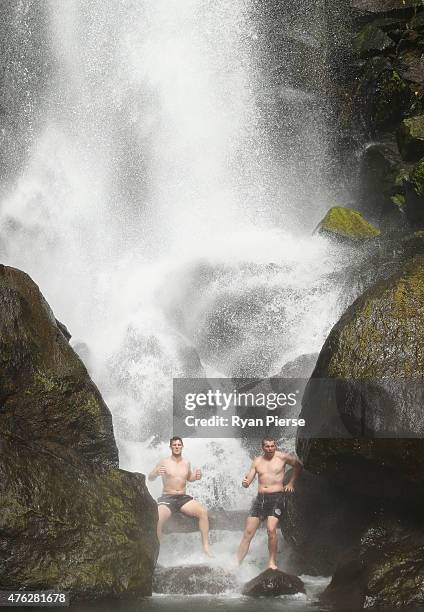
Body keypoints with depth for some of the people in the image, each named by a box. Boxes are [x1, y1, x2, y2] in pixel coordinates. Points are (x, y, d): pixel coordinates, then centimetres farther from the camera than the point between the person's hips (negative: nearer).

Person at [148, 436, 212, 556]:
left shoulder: (186, 463, 11)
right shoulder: (164, 462, -2)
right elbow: (150, 478, -4)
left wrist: (196, 477, 3)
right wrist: (156, 472, -28)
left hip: (183, 498, 3)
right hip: (167, 498, -3)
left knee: (203, 511, -21)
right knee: (157, 520, -33)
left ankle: (206, 547, -15)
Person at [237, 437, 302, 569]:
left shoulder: (282, 457, 0)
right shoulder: (257, 461, 8)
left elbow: (298, 466, 14)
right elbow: (247, 482, 5)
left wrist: (291, 483, 10)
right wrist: (245, 483, -19)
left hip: (276, 497, -3)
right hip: (260, 498, 4)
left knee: (271, 529, -22)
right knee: (248, 532, 1)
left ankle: (272, 562, -7)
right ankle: (236, 563, 5)